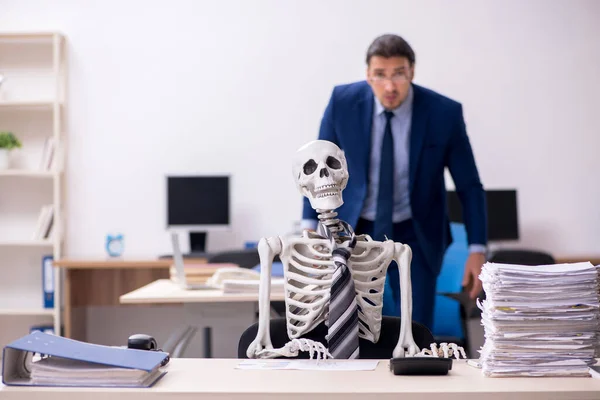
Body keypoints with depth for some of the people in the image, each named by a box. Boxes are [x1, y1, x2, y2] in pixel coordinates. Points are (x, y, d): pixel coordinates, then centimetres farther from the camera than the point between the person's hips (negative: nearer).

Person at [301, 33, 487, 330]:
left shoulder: (444, 113, -17)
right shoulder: (343, 101, -14)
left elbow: (469, 186, -7)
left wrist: (477, 250, -12)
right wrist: (310, 227, -4)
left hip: (415, 236, -1)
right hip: (353, 231, 1)